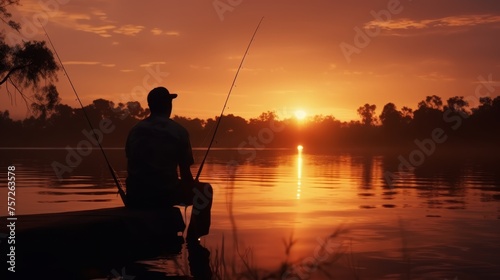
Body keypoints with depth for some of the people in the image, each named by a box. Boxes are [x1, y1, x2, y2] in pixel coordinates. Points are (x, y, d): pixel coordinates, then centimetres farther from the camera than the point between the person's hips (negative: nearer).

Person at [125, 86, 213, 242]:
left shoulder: (135, 130, 7)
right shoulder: (179, 132, -4)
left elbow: (131, 168, 13)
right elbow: (185, 174, -3)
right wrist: (192, 187, 19)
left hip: (136, 197, 4)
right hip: (166, 194, -4)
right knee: (204, 190, 21)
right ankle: (192, 242, 19)